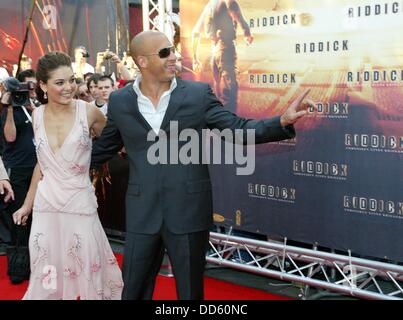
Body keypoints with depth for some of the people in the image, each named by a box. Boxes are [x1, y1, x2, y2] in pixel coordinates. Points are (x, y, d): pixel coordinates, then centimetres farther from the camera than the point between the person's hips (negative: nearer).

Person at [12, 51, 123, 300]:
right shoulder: (38, 116, 2)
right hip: (45, 205, 3)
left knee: (88, 274, 5)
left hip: (80, 204, -3)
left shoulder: (88, 112, -9)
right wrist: (27, 204, 18)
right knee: (46, 278, 10)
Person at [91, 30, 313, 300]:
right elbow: (102, 149, 14)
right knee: (134, 290, 12)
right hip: (142, 215, 1)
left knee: (190, 290, 13)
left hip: (189, 212, -1)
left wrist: (283, 122, -19)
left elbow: (238, 129, -5)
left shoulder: (199, 94, -2)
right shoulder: (120, 102, 2)